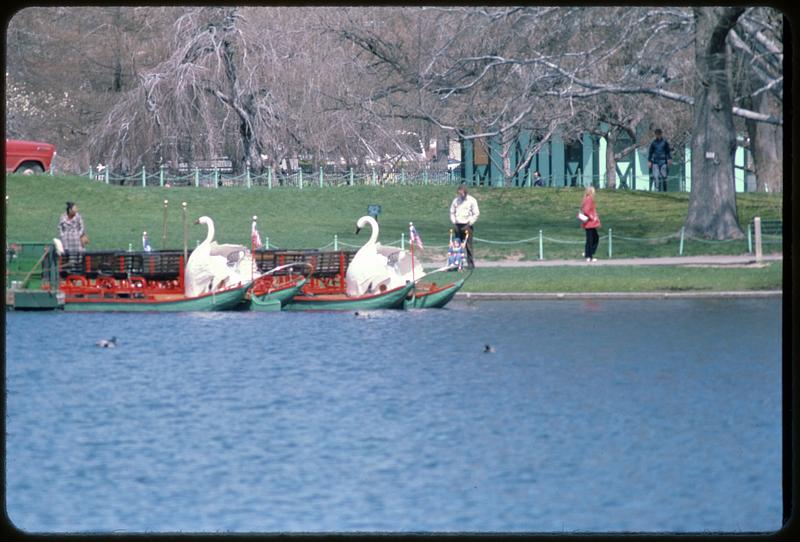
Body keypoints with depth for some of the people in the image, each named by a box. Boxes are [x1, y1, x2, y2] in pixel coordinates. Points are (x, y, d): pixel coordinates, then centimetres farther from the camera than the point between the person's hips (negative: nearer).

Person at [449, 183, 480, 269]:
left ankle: (471, 263, -4)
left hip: (467, 225, -4)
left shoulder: (471, 201, -3)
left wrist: (469, 224, -10)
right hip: (458, 225, 4)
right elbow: (452, 212, 18)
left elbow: (476, 214, -3)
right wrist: (454, 222, 6)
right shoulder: (456, 200, 9)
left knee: (468, 245, -7)